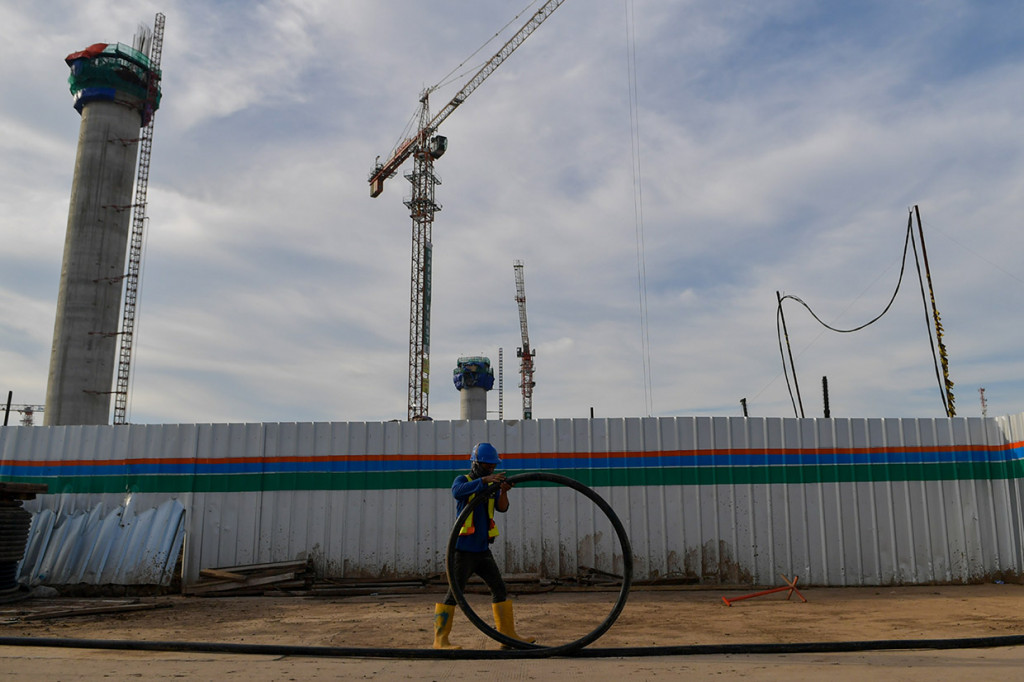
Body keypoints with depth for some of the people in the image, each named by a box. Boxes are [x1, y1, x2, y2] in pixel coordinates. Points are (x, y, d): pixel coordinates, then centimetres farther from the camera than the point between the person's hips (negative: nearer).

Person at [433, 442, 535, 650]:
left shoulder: (491, 486, 11)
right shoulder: (463, 480, -5)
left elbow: (502, 508, -6)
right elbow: (458, 492, -31)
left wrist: (504, 491, -27)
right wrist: (484, 480, -41)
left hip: (483, 550, 6)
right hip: (463, 549, -6)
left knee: (499, 590, 8)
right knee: (454, 594, -4)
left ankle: (508, 635, 16)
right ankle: (440, 640, 4)